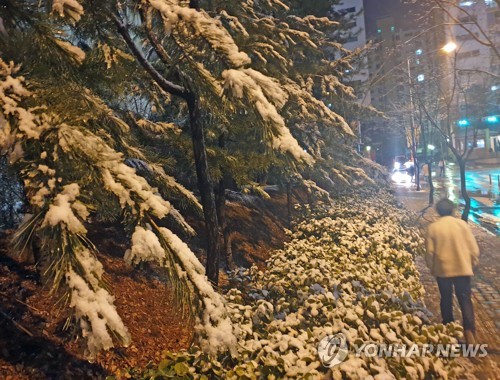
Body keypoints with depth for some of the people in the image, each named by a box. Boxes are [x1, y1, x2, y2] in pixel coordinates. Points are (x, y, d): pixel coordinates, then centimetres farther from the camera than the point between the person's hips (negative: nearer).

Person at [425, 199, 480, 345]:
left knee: (446, 299, 17)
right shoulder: (462, 224, -5)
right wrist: (473, 263, 14)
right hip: (463, 268, 0)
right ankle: (469, 330, -10)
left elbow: (430, 251, -5)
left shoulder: (433, 227, -7)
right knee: (465, 299, 6)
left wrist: (432, 267, 11)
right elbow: (473, 247, -2)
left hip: (442, 269, 0)